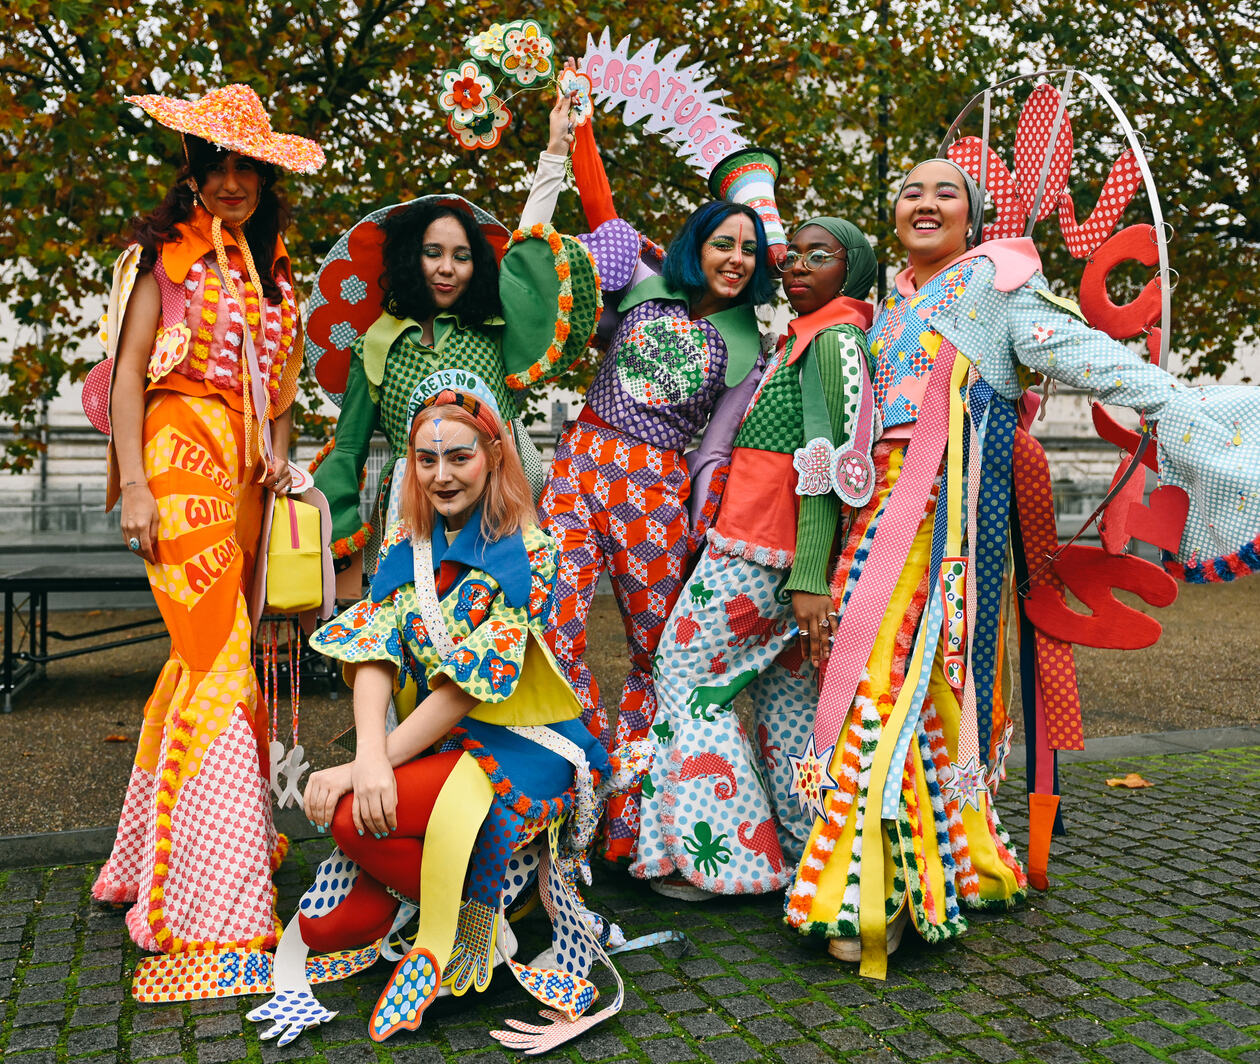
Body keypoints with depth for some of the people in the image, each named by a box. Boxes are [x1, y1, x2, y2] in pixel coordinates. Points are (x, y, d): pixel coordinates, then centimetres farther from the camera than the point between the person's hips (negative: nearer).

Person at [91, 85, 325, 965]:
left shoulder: (272, 268, 20)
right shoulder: (167, 254, 2)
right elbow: (129, 370, -3)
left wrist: (278, 455, 7)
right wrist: (135, 484, -12)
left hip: (245, 471, 6)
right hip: (184, 460, -6)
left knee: (209, 652, 6)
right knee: (221, 661, -14)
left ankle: (153, 851, 20)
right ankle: (208, 901, -8)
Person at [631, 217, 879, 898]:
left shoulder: (832, 337, -9)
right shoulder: (804, 339, 20)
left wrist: (810, 577, -23)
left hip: (759, 549, -9)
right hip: (781, 553, 9)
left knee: (687, 672, -2)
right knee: (786, 694, 11)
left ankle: (721, 853, 1)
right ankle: (806, 850, 16)